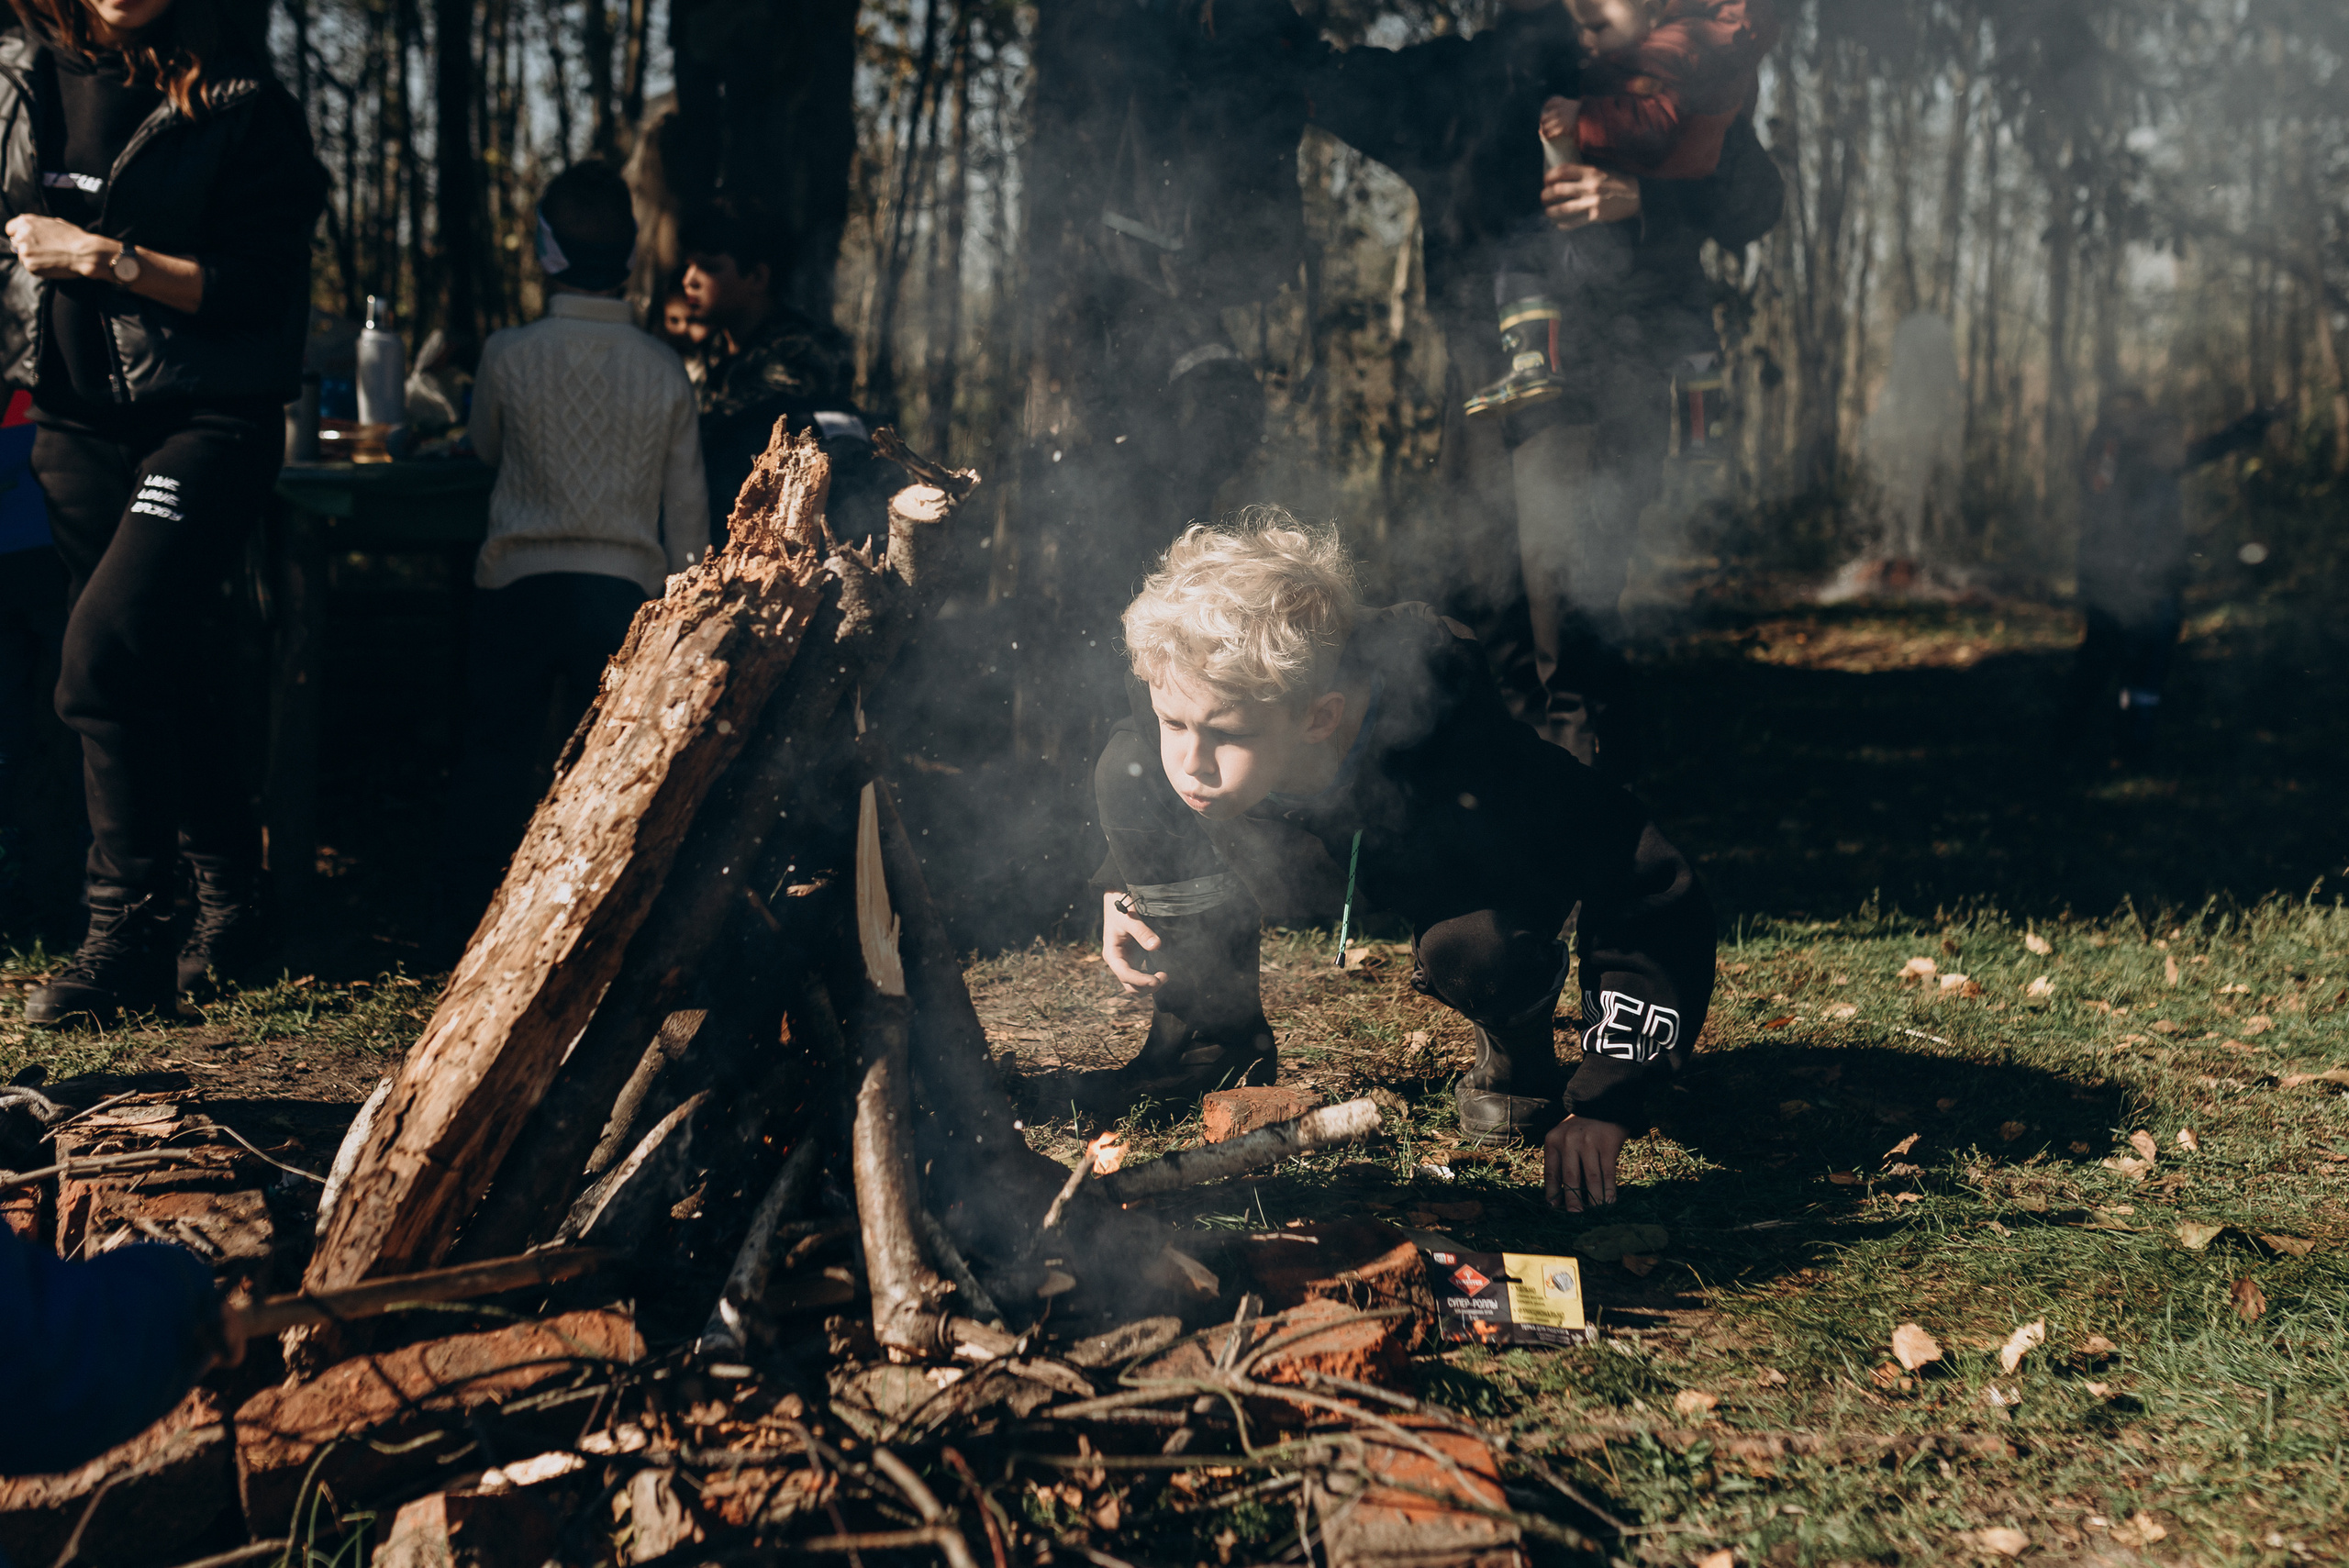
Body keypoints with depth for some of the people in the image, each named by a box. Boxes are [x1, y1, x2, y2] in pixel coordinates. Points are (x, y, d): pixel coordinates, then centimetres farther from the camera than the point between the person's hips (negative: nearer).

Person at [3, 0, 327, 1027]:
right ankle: (228, 900, 26)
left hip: (209, 421, -6)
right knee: (168, 673, 12)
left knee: (107, 649, -20)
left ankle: (126, 936, -12)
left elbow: (260, 291, -13)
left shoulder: (238, 103, -10)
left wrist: (104, 257, -15)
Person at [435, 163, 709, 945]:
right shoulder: (664, 368, -1)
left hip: (519, 583, -1)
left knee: (495, 751, 10)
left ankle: (471, 916, 15)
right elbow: (687, 507, 4)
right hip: (625, 585, 1)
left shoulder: (508, 355, -6)